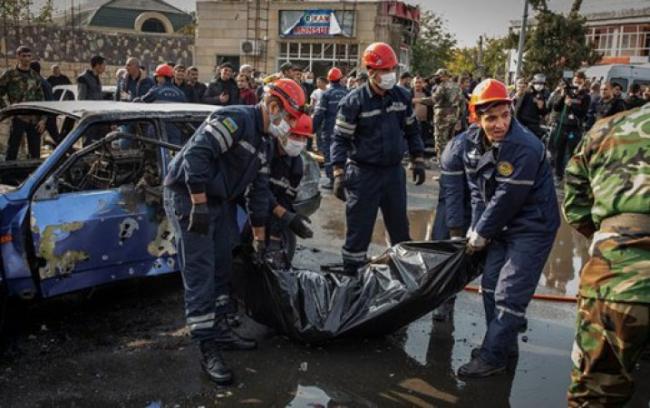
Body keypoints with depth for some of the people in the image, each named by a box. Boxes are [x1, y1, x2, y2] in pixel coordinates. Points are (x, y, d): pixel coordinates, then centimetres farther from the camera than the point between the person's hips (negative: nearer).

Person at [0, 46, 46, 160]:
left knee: (35, 153, 8)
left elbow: (41, 99, 11)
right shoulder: (9, 74, 1)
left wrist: (42, 119, 3)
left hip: (35, 120, 4)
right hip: (18, 118, -4)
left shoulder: (35, 76, 12)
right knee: (11, 151, -3)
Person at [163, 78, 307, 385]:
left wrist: (259, 237, 20)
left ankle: (219, 330, 28)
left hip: (220, 201, 10)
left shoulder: (263, 143, 13)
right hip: (189, 196, -10)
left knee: (221, 267, 14)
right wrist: (199, 205, -28)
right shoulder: (235, 119, -18)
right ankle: (208, 349, -3)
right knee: (200, 273, -8)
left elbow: (259, 191, 18)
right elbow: (196, 154, -28)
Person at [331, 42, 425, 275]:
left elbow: (412, 131, 15)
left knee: (400, 227, 16)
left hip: (394, 171, 5)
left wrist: (418, 161, 12)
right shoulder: (354, 101, -12)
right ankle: (351, 276, 15)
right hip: (364, 173, -5)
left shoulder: (402, 96, 4)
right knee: (359, 229, 2)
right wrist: (339, 175, -16)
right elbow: (340, 140, -10)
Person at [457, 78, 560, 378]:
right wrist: (476, 228, -4)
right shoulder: (473, 140, -4)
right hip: (502, 225, 8)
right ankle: (504, 344, 32)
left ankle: (493, 356, 7)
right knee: (491, 285, 15)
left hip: (532, 227, -8)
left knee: (509, 294, -6)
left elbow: (507, 199, -24)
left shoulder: (525, 148, -28)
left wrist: (481, 234, -14)